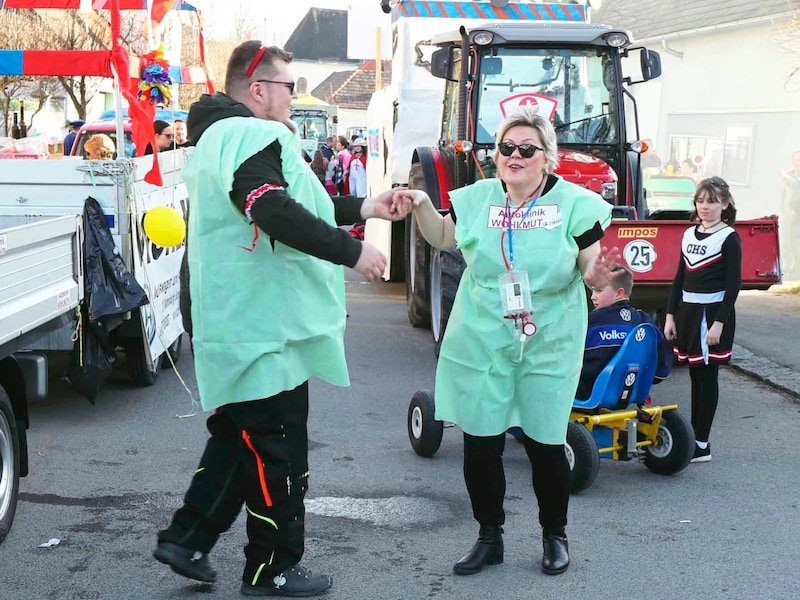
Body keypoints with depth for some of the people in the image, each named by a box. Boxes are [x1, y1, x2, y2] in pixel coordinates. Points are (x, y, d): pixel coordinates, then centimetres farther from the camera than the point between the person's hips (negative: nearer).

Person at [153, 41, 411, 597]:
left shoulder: (221, 135, 18)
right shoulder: (255, 137, -18)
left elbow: (291, 200, 22)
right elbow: (279, 215, -31)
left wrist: (365, 208, 17)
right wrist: (353, 251, -24)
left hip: (234, 322, 11)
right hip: (264, 327, -11)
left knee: (237, 437, 21)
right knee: (277, 449, 1)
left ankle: (187, 539, 25)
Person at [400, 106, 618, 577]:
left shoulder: (573, 203, -6)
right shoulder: (479, 198, 1)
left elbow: (593, 267, -4)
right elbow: (442, 237, 16)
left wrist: (597, 275, -27)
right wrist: (422, 205, -2)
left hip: (548, 347, -2)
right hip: (481, 343, 3)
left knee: (546, 443, 4)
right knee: (480, 444, 5)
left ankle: (555, 535, 27)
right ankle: (490, 537, 23)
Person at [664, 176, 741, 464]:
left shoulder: (729, 238, -7)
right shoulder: (689, 234, 11)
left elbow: (734, 284, -11)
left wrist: (719, 323, -17)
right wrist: (671, 315, 10)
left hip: (713, 312, -6)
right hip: (688, 311, 6)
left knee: (707, 378, -3)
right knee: (695, 376, 11)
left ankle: (701, 445, 0)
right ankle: (693, 437, 19)